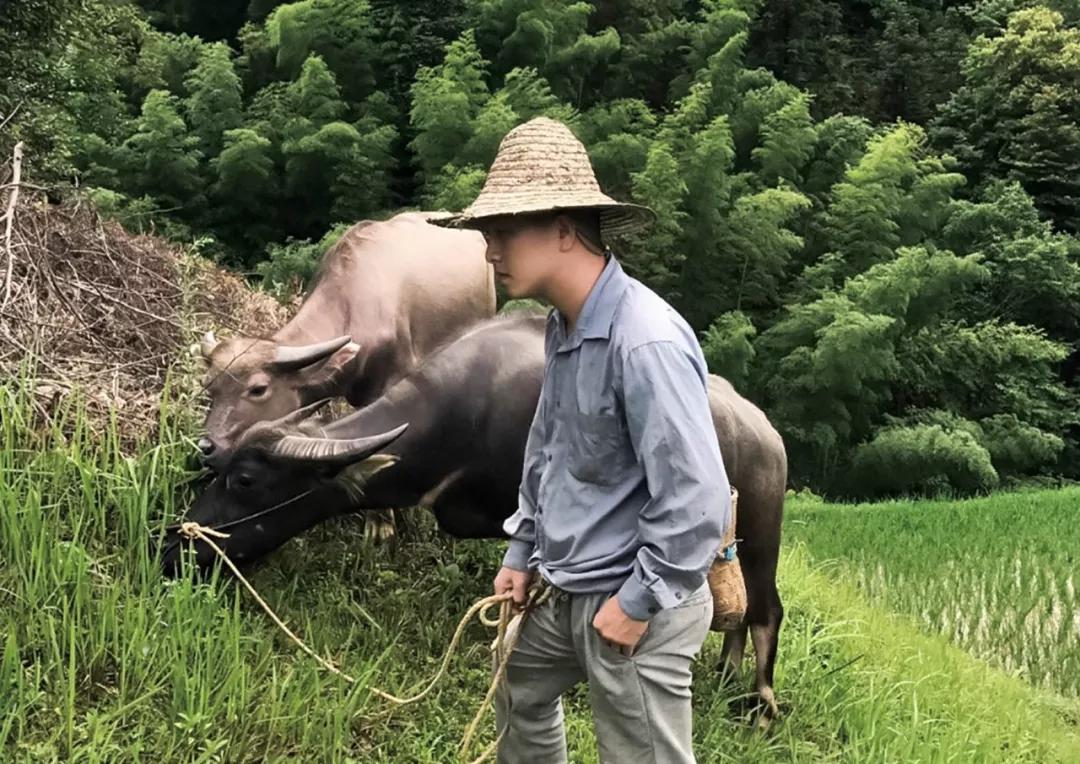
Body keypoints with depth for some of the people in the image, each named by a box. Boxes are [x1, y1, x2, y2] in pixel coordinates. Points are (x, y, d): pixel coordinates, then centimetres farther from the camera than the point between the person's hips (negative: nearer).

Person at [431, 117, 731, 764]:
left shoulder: (646, 340, -27)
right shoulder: (563, 327, 3)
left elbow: (697, 497, -28)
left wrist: (639, 602, -19)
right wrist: (522, 553, 18)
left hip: (634, 604, -9)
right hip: (570, 595, 9)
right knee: (519, 692, 28)